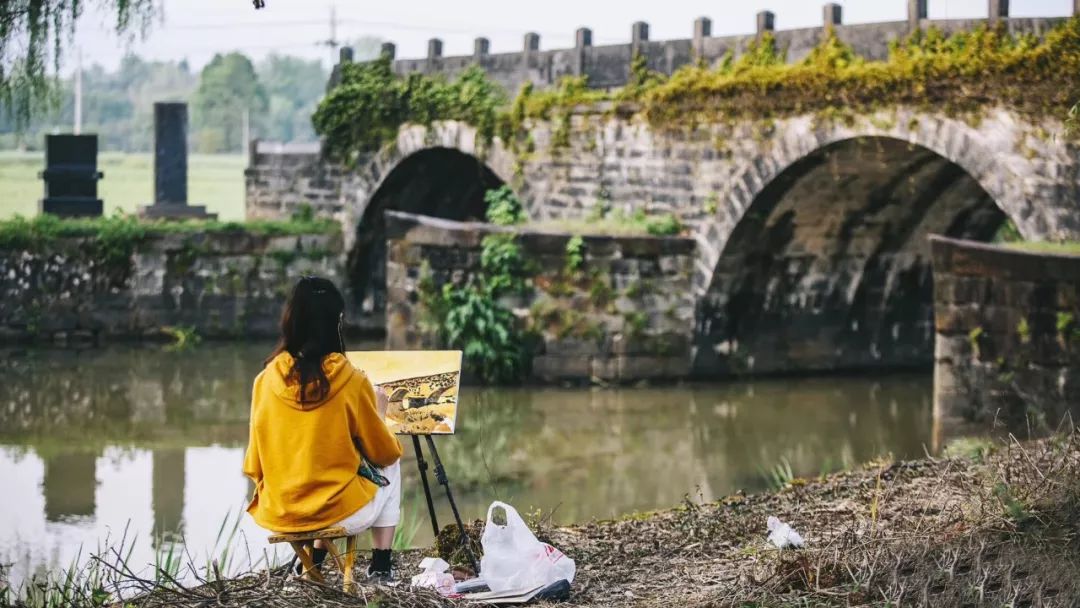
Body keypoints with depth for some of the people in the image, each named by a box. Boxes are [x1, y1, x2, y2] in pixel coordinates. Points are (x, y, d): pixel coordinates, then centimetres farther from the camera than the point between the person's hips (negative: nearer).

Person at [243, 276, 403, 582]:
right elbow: (384, 453, 0)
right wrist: (379, 413, 18)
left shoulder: (266, 380, -5)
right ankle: (381, 564, 23)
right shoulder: (351, 381, -13)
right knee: (391, 466, 26)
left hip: (277, 515, 4)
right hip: (340, 514, -4)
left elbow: (254, 464, 4)